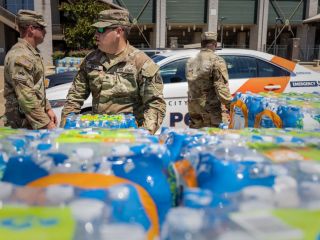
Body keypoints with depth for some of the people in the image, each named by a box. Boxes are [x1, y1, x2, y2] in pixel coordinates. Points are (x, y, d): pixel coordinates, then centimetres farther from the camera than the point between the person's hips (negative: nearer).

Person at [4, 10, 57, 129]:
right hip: (23, 125, -10)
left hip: (35, 122, 10)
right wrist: (46, 123, -24)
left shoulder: (32, 53, 12)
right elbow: (27, 97, -26)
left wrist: (47, 109, 14)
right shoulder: (20, 56, -21)